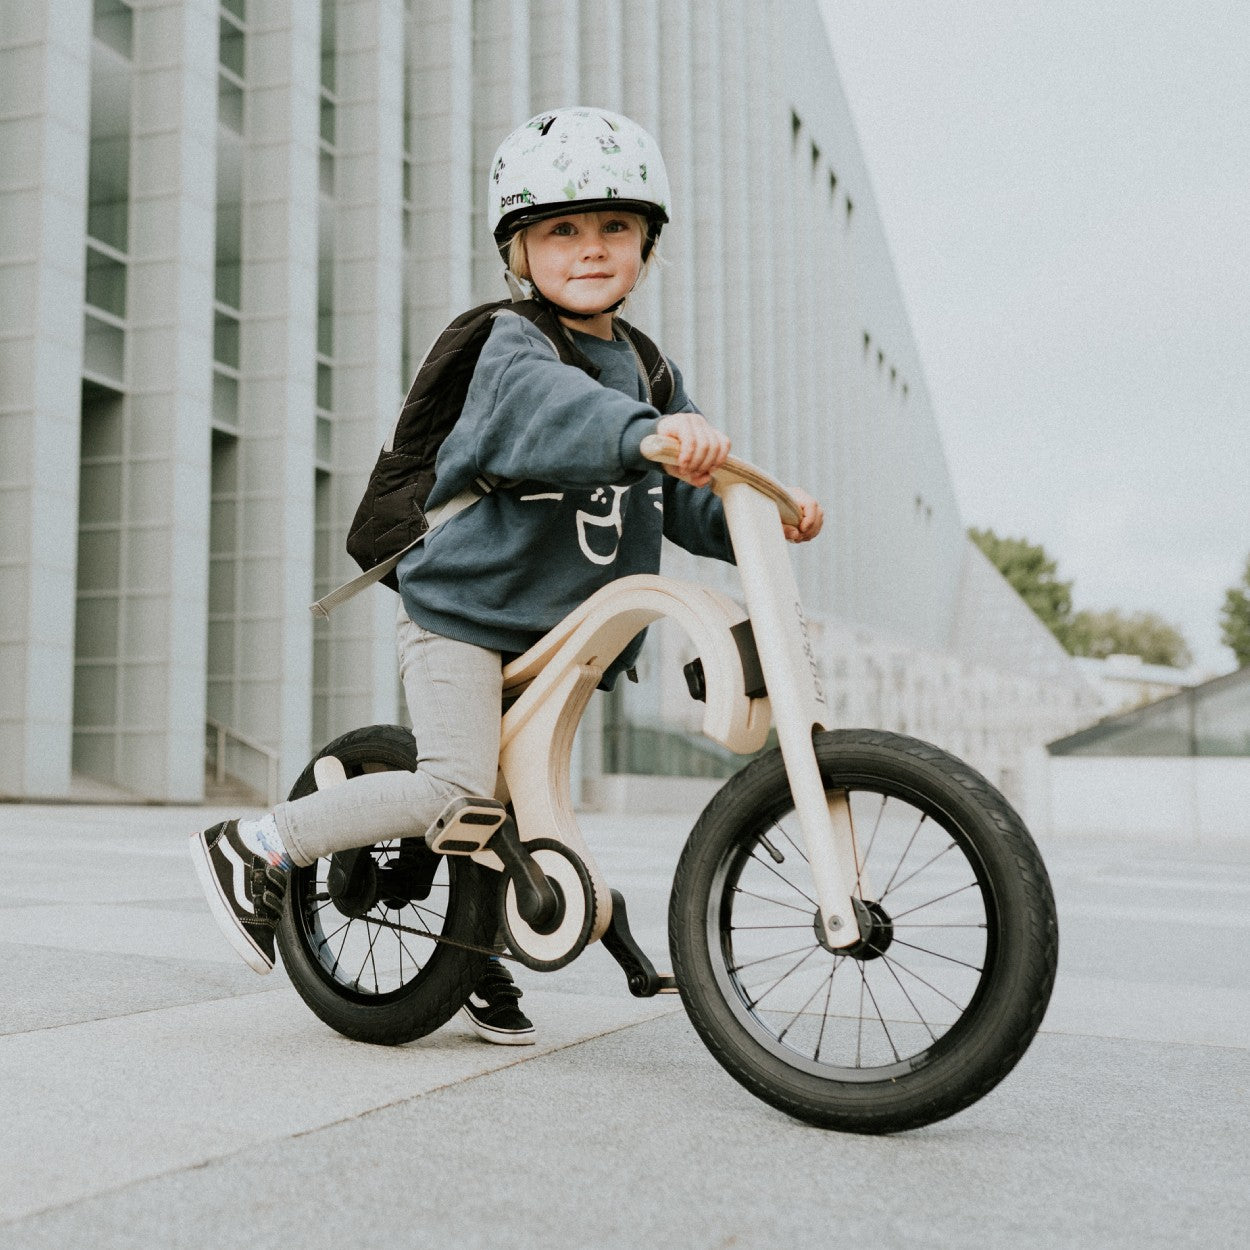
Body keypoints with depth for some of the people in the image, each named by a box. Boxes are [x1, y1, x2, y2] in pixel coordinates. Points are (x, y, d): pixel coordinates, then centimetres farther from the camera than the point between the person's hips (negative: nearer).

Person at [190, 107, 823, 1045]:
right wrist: (651, 431, -55)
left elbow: (688, 503, 6)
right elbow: (548, 408, -37)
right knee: (457, 784, -17)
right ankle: (255, 846, -1)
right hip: (464, 611, -7)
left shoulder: (649, 370, 9)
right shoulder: (514, 347, -12)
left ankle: (483, 955, 32)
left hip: (557, 633, 7)